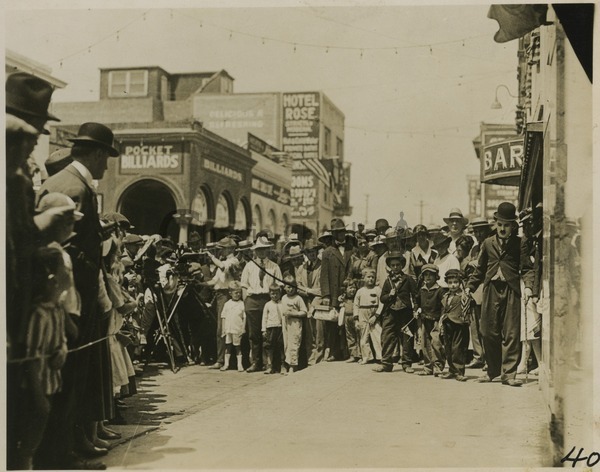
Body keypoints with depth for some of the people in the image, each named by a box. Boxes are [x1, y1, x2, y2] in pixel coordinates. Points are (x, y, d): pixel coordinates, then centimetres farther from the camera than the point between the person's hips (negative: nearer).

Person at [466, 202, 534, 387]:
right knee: (489, 333, 5)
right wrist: (470, 287, 11)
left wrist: (528, 286, -16)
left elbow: (526, 268, 0)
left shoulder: (519, 244, 4)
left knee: (511, 333, -4)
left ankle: (508, 373, 0)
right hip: (491, 290, 3)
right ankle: (493, 370, 19)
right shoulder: (488, 243, 13)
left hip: (511, 290, -3)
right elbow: (480, 269, 19)